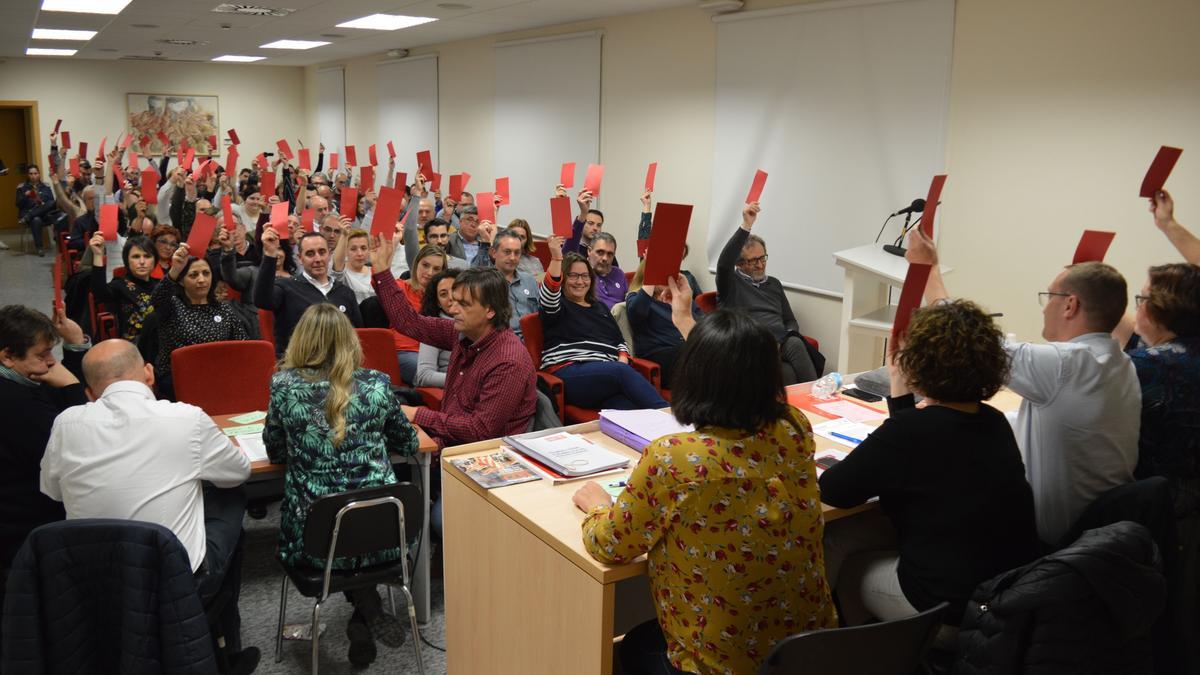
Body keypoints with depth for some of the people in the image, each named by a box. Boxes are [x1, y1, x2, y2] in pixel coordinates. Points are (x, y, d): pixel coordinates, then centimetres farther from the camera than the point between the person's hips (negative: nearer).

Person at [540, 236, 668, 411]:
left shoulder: (600, 307, 31)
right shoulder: (557, 305, 14)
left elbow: (619, 340, 30)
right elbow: (550, 293, -11)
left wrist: (622, 359, 7)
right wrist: (556, 258, -23)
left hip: (608, 372, 5)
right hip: (569, 373, -5)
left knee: (629, 405, -33)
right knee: (623, 372, -35)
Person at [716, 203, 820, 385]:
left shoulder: (774, 284, 29)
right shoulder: (731, 283, 12)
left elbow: (790, 320, 30)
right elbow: (723, 263, -12)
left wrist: (787, 338, 4)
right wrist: (746, 226, -21)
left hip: (782, 345, 5)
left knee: (795, 344, -34)